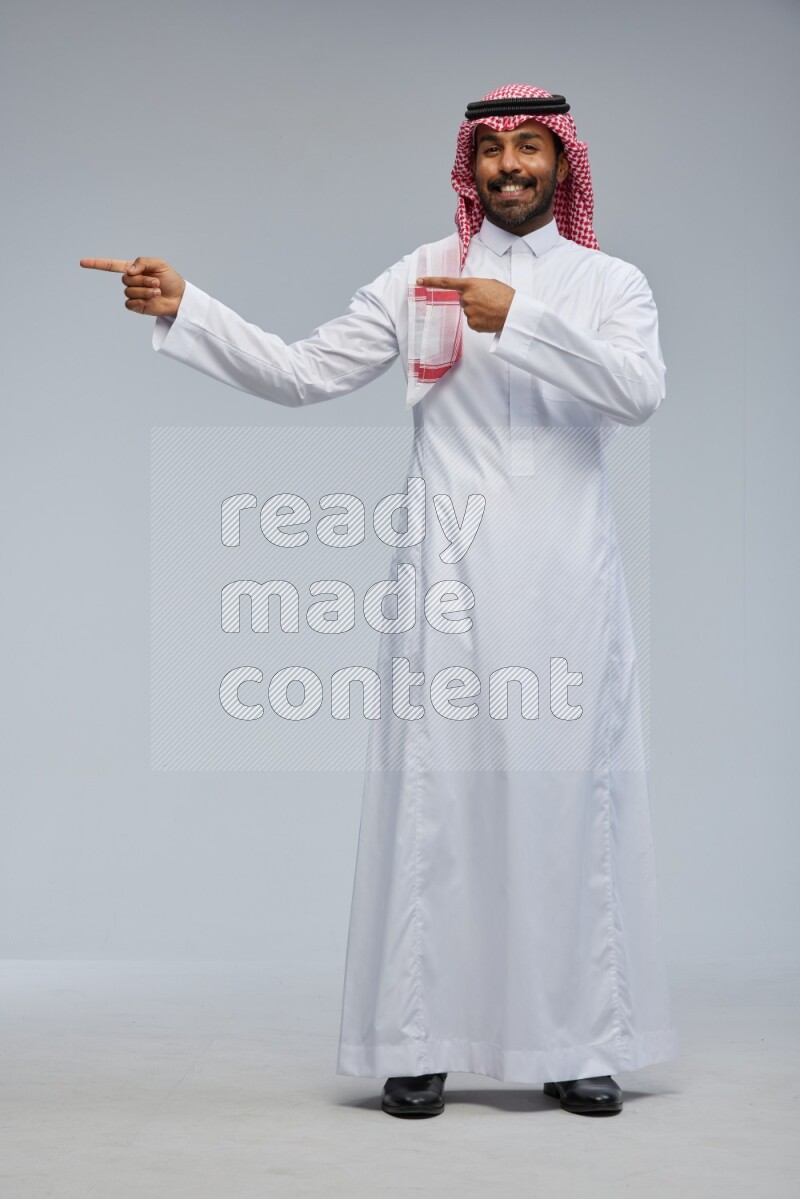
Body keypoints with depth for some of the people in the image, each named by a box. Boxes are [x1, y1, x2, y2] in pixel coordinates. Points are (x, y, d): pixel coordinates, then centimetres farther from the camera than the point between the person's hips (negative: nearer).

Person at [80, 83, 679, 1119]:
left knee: (571, 798, 0)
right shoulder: (421, 277, 10)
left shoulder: (611, 284, 10)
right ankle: (417, 1048, 3)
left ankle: (583, 1046, 7)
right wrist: (181, 308, -5)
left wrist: (521, 318, -18)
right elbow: (300, 374, 4)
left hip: (566, 580, 0)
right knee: (433, 797, -2)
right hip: (449, 578, 0)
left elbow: (640, 391, -10)